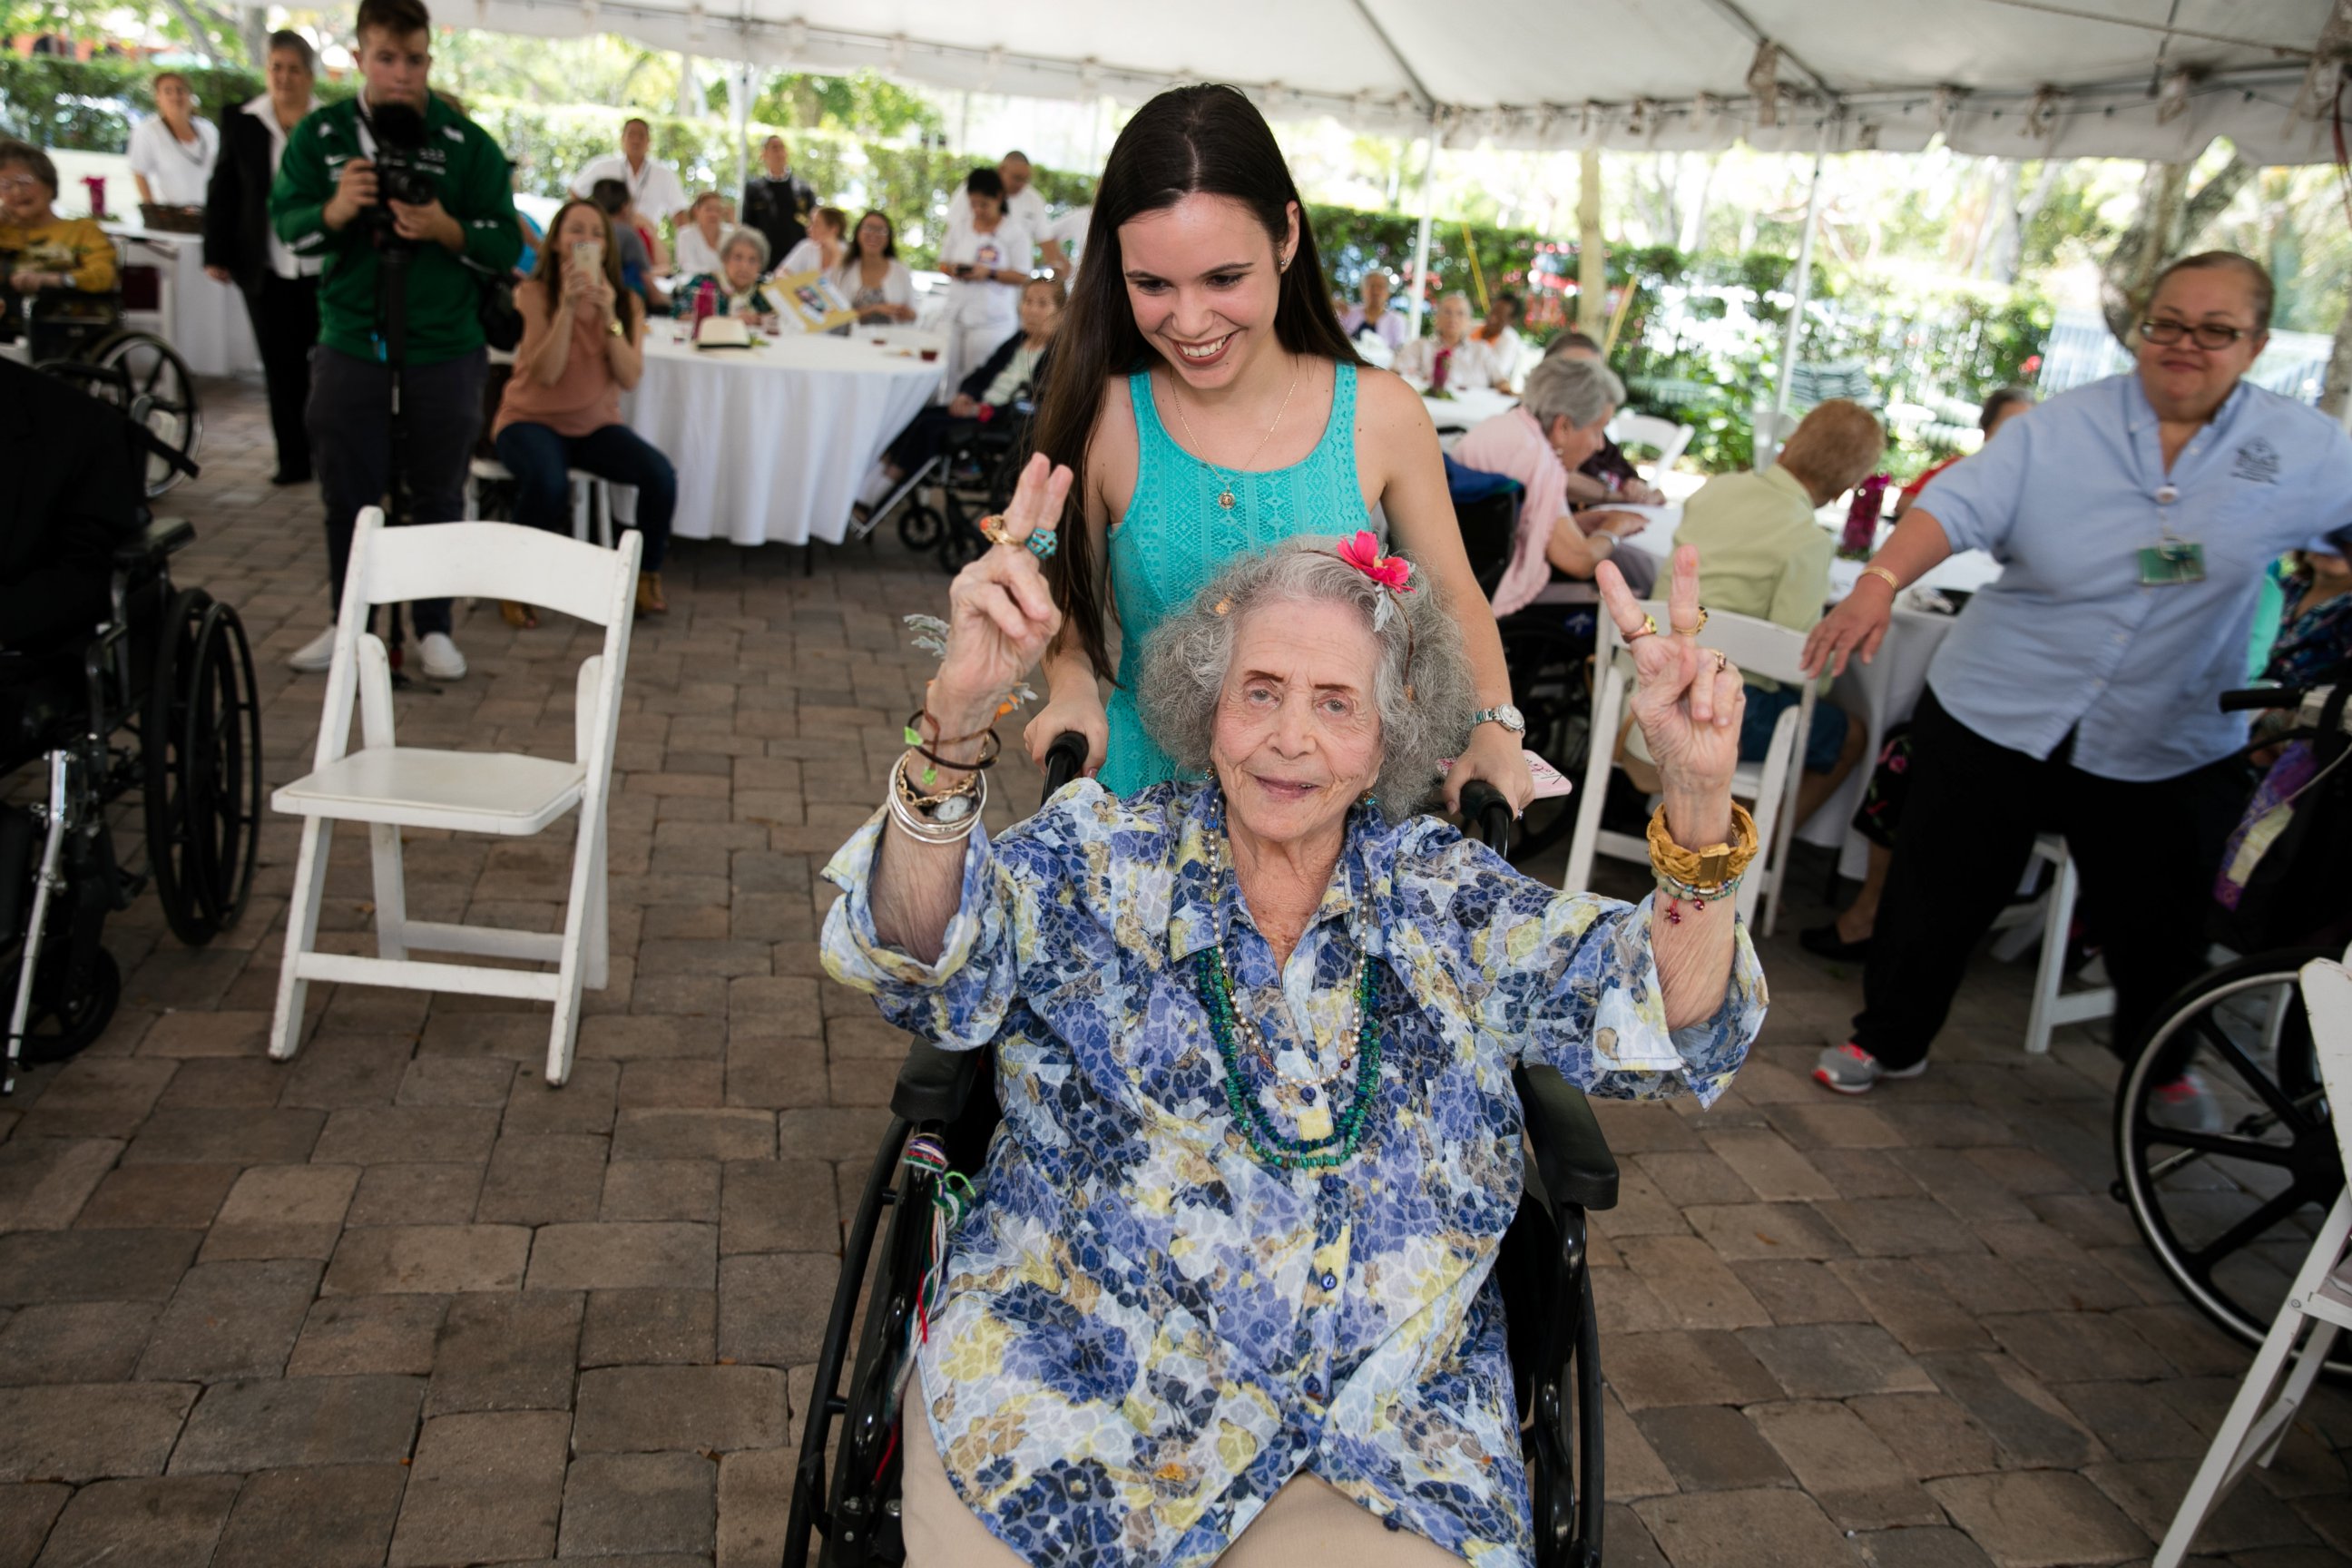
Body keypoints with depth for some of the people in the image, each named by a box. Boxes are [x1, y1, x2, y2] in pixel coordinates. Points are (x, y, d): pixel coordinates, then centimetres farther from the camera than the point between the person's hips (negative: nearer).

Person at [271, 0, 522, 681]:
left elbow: (506, 244, -5)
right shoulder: (319, 133, 1)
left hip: (445, 347, -1)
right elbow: (285, 222, 1)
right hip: (350, 339, 2)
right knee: (348, 492, 10)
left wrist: (447, 230, -24)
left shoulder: (468, 142, -3)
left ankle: (434, 626, 20)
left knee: (438, 493, 8)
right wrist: (334, 211, -20)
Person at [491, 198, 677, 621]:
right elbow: (546, 373, -19)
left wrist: (609, 316, -22)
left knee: (661, 475, -24)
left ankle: (647, 576, 0)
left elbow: (629, 378, -11)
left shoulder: (625, 302, 2)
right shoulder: (534, 295, -7)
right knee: (548, 482, -36)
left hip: (596, 424, 3)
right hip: (533, 420, -3)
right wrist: (568, 306, -25)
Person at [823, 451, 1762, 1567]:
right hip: (1064, 1384, -1)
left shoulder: (1448, 898, 6)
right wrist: (954, 727, -31)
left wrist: (1698, 804, -23)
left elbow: (1659, 1025, -4)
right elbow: (916, 963, -14)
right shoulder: (1101, 855, 2)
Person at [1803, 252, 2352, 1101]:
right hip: (1995, 712, -1)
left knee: (2159, 924, 15)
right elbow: (1962, 503, -18)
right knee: (1940, 893, 9)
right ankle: (1886, 1038, 29)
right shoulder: (2065, 428, -6)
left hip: (2165, 748, 1)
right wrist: (1879, 582, -34)